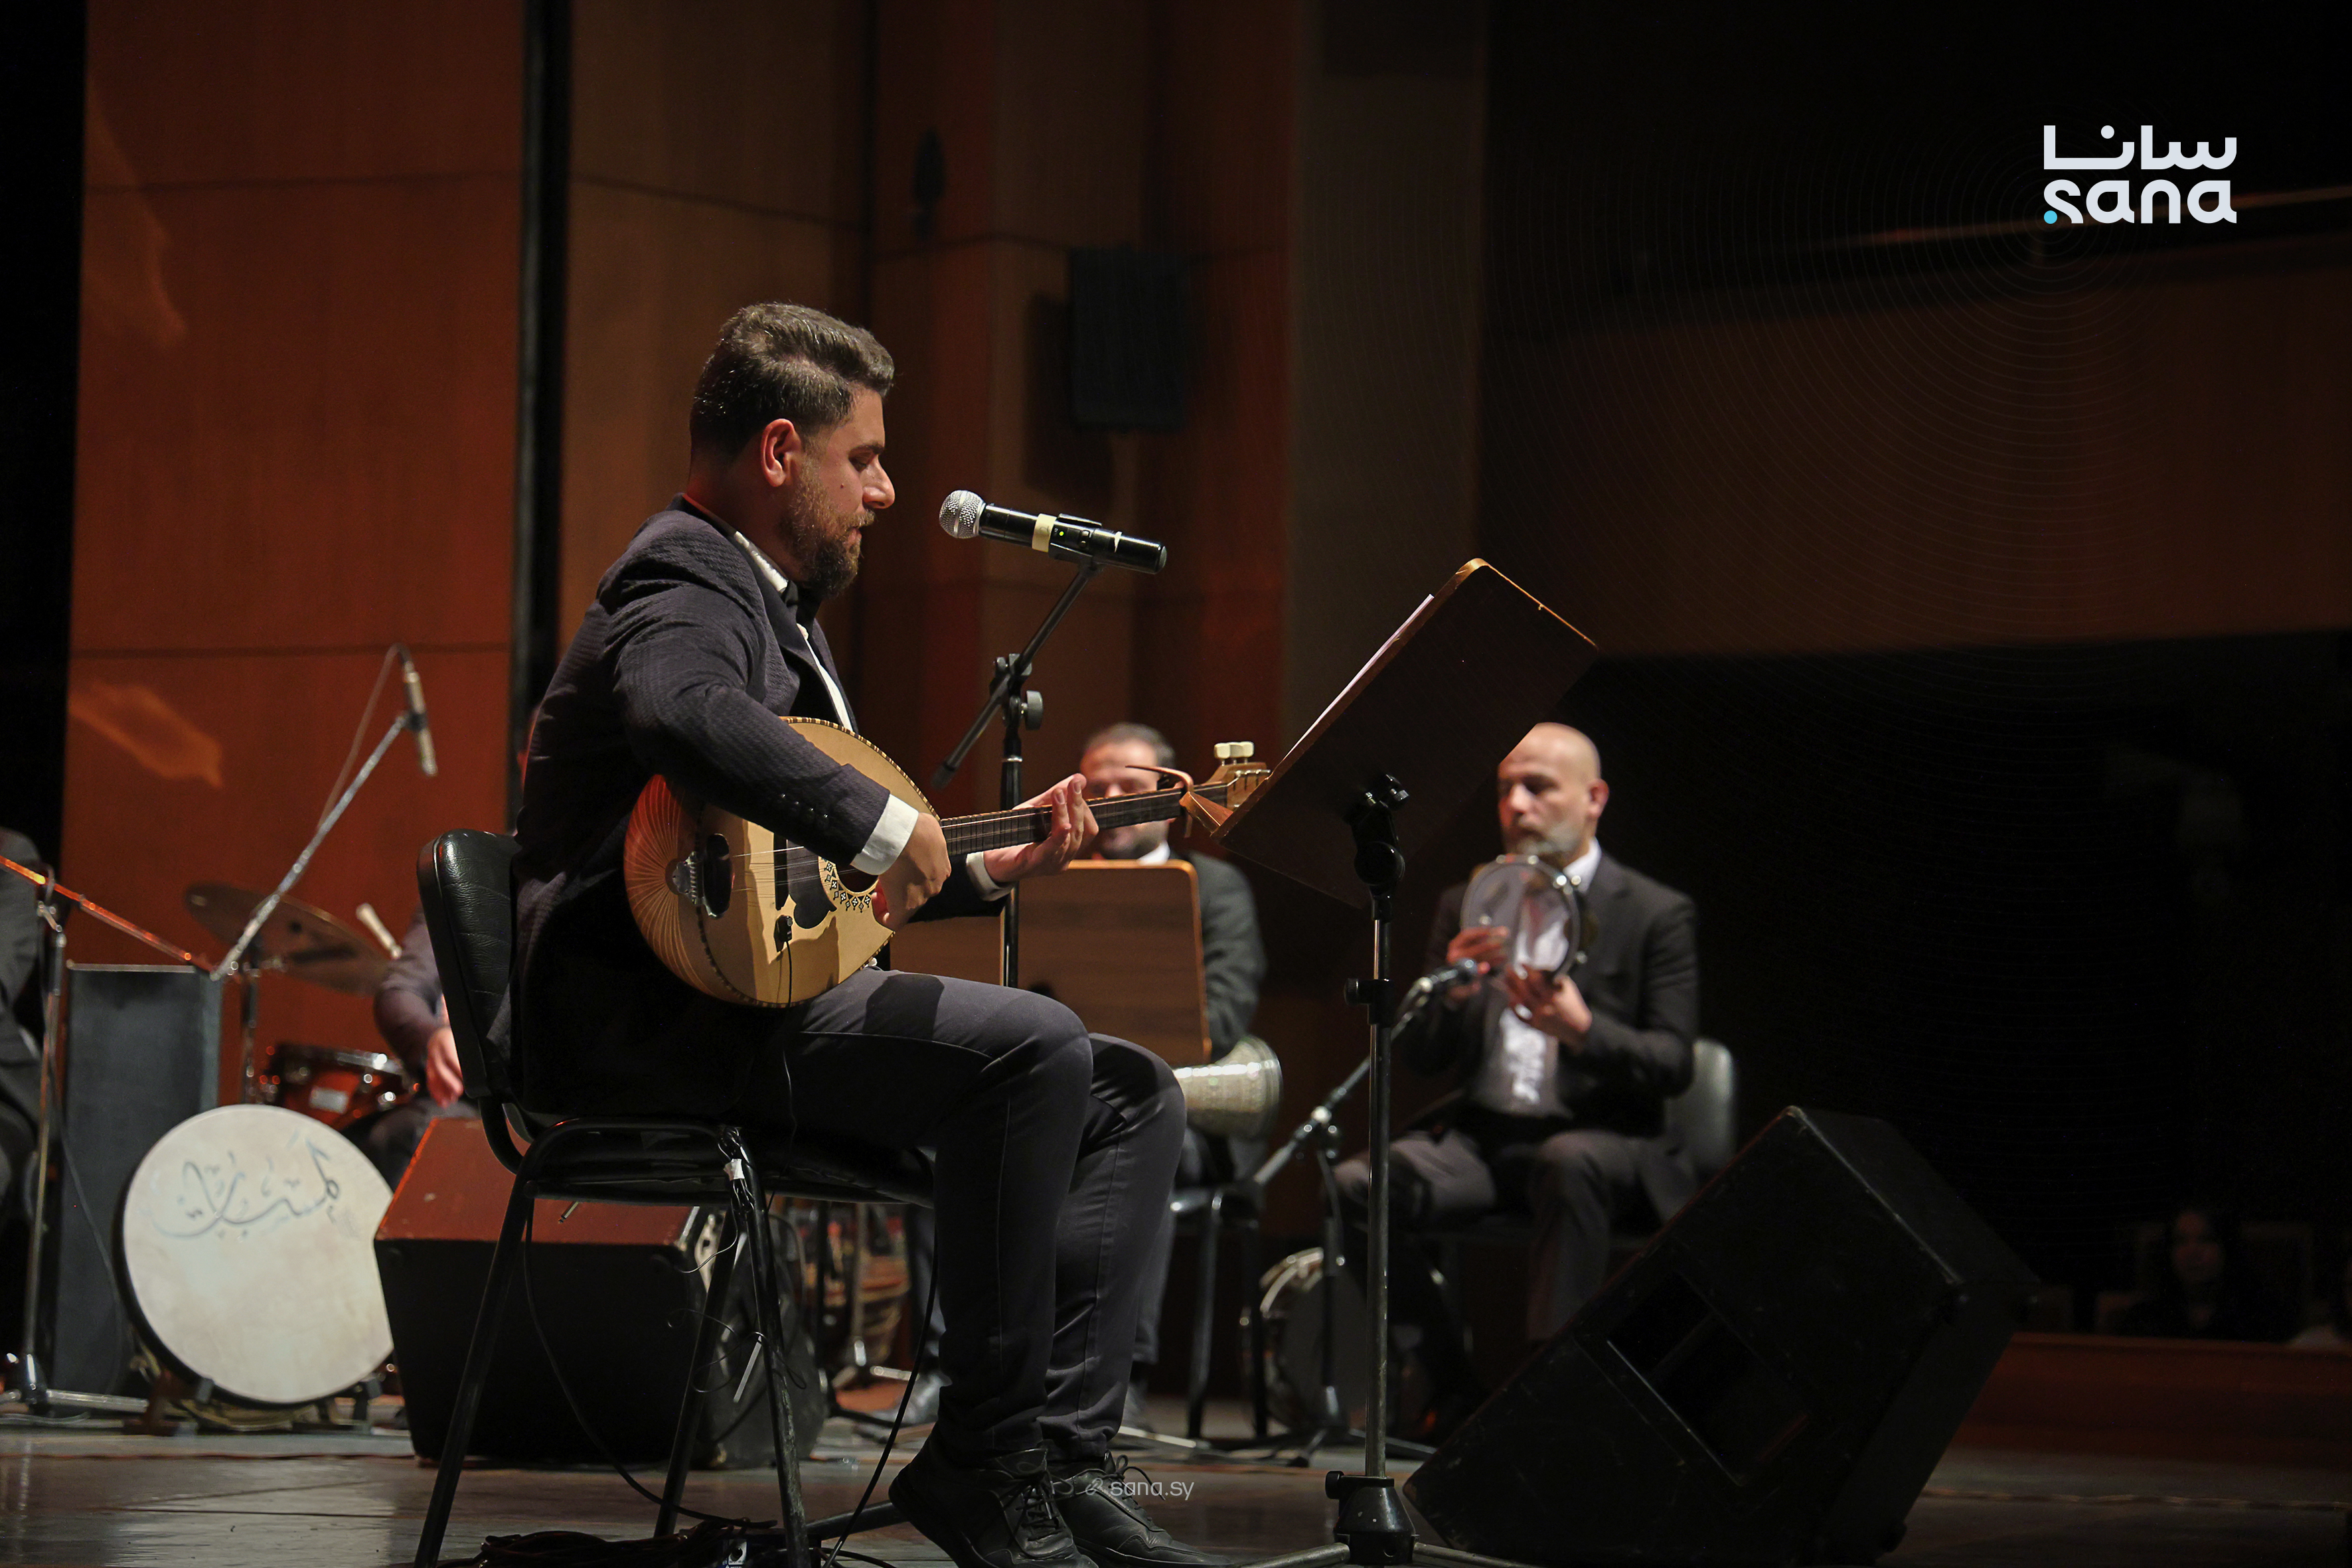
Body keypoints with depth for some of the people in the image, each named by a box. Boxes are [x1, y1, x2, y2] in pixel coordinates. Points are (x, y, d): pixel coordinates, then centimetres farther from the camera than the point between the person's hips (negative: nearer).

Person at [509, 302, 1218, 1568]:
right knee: (1033, 1047, -28)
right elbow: (683, 715, -35)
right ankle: (984, 1458, -19)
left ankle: (1061, 1458, -9)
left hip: (771, 1001, 11)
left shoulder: (779, 609, 26)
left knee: (1133, 1097, 3)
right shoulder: (686, 587, -8)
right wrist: (880, 822, -33)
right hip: (654, 1022, -11)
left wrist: (990, 866, 15)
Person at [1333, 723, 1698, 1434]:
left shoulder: (1658, 915, 5)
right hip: (1482, 1135, 4)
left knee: (1567, 1164, -40)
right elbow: (1417, 1055, 11)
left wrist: (1582, 1030, -24)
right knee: (1355, 1185, -25)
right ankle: (1452, 1393, -10)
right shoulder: (1466, 906, 16)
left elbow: (1674, 1064, -5)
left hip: (1602, 1139, -4)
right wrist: (1452, 993, -12)